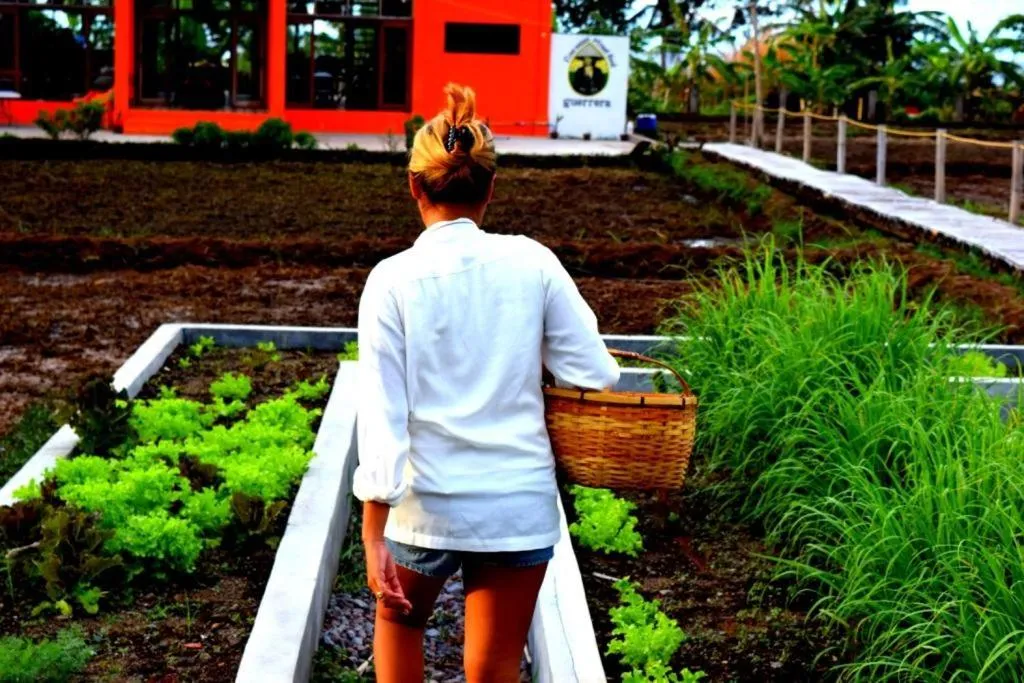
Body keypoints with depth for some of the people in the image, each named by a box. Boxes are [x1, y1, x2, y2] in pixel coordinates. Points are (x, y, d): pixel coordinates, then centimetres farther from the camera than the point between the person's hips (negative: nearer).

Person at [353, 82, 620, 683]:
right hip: (521, 503, 1)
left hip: (428, 504, -1)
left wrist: (374, 533, -8)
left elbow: (383, 412, -10)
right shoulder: (532, 263, -5)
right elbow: (596, 376, -6)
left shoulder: (394, 279, -8)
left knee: (398, 620, 29)